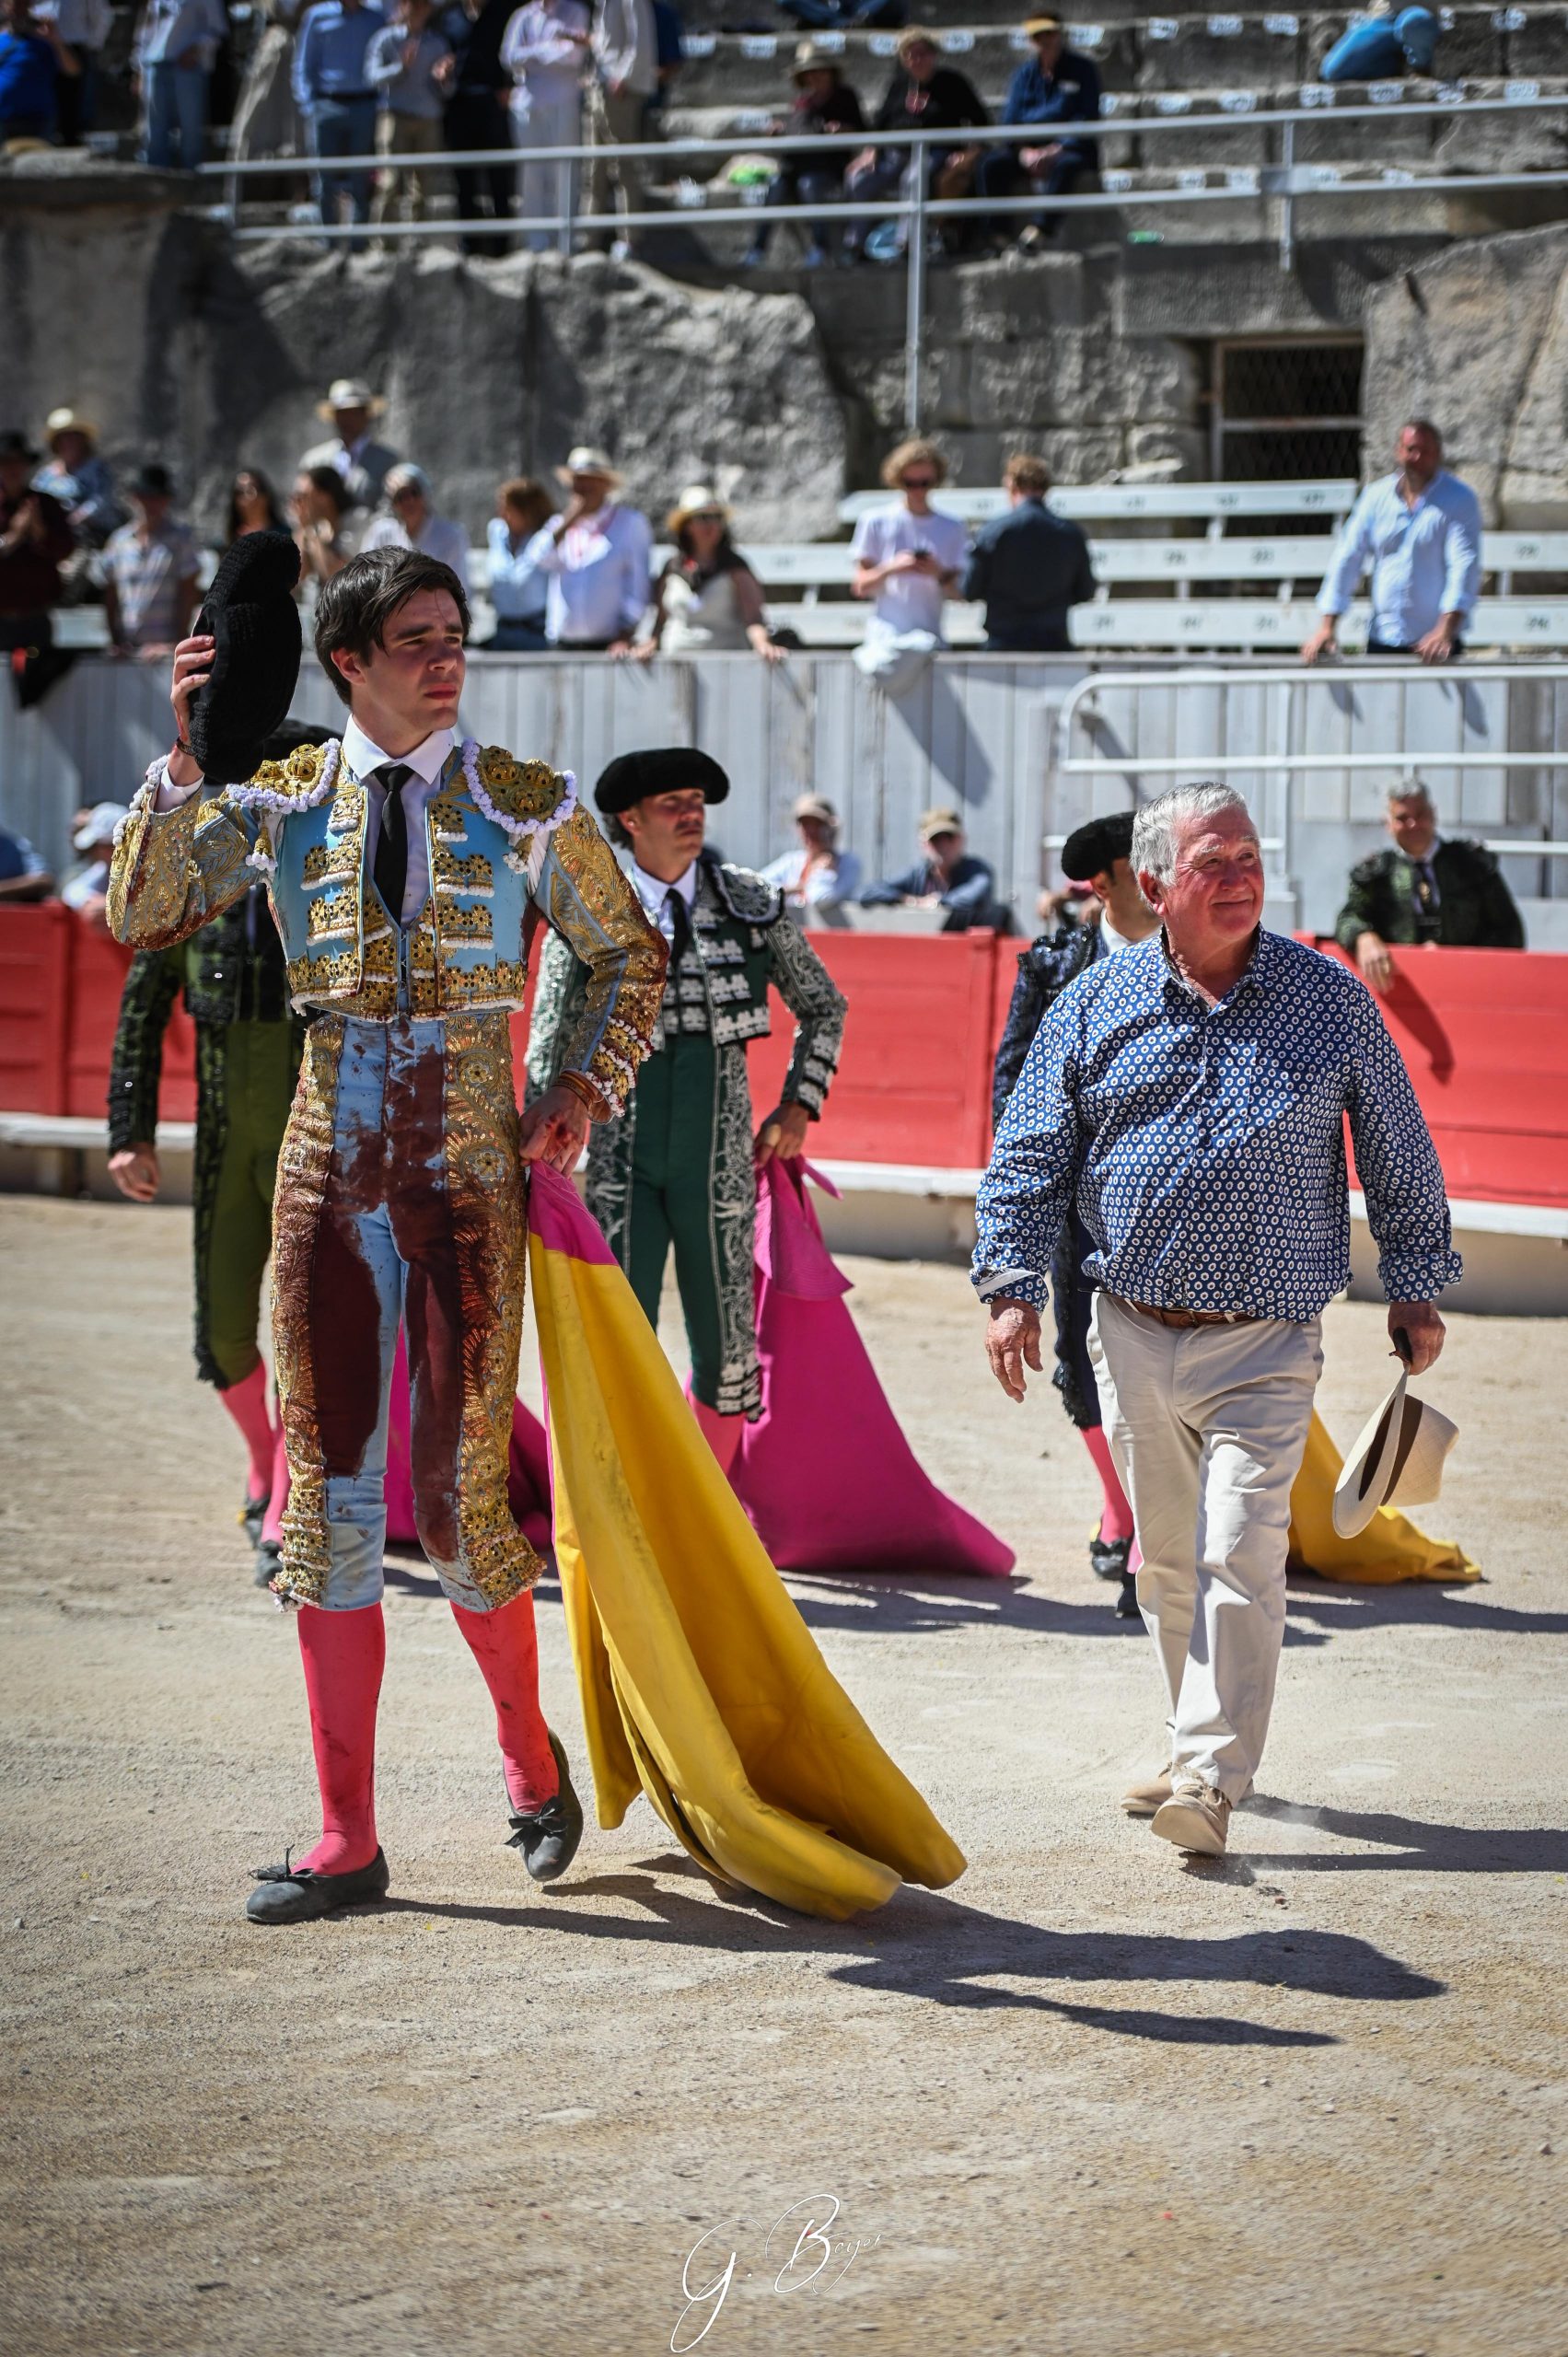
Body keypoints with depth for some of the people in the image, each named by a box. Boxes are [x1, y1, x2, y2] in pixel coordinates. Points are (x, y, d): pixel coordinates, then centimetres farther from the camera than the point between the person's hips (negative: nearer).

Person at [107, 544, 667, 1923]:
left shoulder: (525, 804, 2)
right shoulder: (284, 801, 5)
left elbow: (631, 954, 12)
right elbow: (143, 916, -2)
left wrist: (587, 1091, 0)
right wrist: (187, 761, -11)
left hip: (469, 1174, -2)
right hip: (331, 1171, 2)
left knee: (459, 1490, -2)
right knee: (330, 1491, 2)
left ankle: (532, 1760, 25)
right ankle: (347, 1838, 8)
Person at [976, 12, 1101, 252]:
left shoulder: (1083, 70, 1)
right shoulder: (1025, 74, 10)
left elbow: (1087, 117, -7)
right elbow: (1010, 118, 4)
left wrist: (1058, 149, -21)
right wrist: (1024, 151, -16)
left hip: (1069, 148, -4)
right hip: (1029, 149, 4)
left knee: (1067, 164, -40)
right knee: (990, 163, -24)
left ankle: (1041, 229, -42)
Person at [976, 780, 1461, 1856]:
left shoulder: (1331, 1000, 0)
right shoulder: (1094, 1005, 3)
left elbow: (1399, 1156, 8)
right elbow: (1031, 1156, 8)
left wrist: (1417, 1291, 9)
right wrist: (1012, 1287, 0)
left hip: (1265, 1344, -3)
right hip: (1133, 1333, 3)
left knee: (1240, 1557, -14)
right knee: (1166, 1560, 11)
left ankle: (1212, 1779, -15)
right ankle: (1204, 1739, 28)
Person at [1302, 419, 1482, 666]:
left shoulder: (1460, 500, -4)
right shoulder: (1376, 496, 7)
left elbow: (1465, 566, -14)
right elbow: (1347, 560, 7)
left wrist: (1445, 631, -27)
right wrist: (1327, 626, -2)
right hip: (1382, 641, 3)